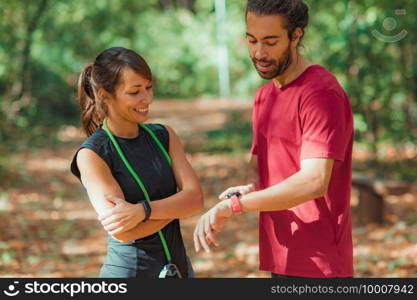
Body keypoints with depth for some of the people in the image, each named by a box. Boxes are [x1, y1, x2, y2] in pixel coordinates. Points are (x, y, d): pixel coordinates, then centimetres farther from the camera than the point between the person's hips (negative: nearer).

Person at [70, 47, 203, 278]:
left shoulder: (163, 136, 5)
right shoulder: (92, 155, -10)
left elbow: (196, 197, -8)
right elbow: (122, 232, -19)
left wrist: (142, 211, -22)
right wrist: (176, 205, -10)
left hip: (179, 266, 5)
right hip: (129, 269, -5)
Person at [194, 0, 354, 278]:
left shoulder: (321, 92, -14)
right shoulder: (264, 96, 15)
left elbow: (314, 182, -23)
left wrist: (232, 204, -23)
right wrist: (249, 188, -8)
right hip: (280, 259, 8)